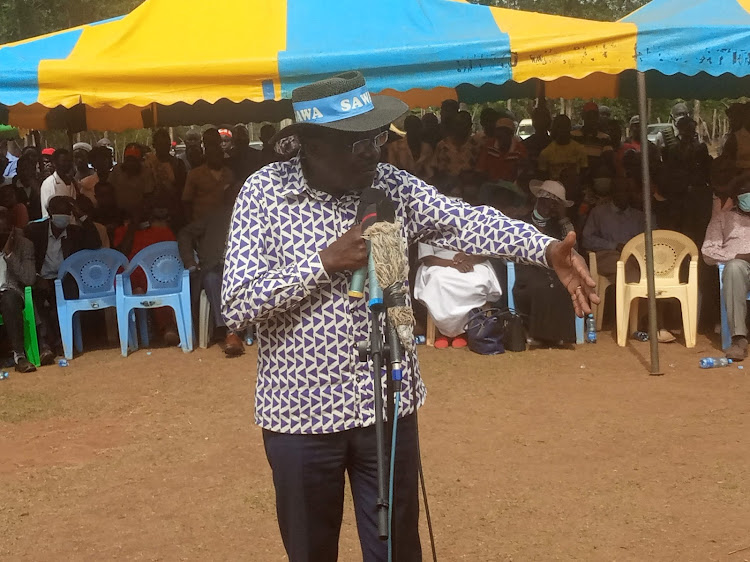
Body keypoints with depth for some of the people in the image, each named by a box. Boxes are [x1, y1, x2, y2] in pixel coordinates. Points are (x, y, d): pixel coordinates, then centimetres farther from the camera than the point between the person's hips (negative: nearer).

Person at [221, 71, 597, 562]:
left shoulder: (391, 185, 0)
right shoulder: (265, 193, -11)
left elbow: (467, 221, -10)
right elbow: (236, 305, -16)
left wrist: (548, 250, -24)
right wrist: (326, 262, -22)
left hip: (388, 405, 2)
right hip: (301, 411, -2)